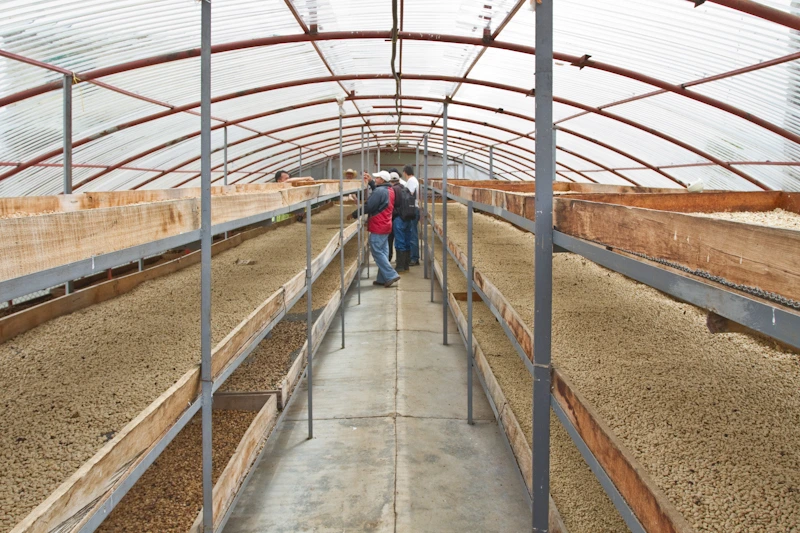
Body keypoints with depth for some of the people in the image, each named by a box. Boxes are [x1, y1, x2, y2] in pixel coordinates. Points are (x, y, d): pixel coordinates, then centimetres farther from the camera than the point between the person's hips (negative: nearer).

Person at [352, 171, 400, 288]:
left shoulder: (379, 192, -18)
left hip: (378, 226, -9)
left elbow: (368, 207, -18)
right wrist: (370, 182, 26)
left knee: (377, 252, -5)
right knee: (383, 252, 10)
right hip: (386, 225, 9)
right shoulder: (389, 190, 11)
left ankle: (391, 275, -8)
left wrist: (354, 214, -7)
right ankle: (382, 279, 12)